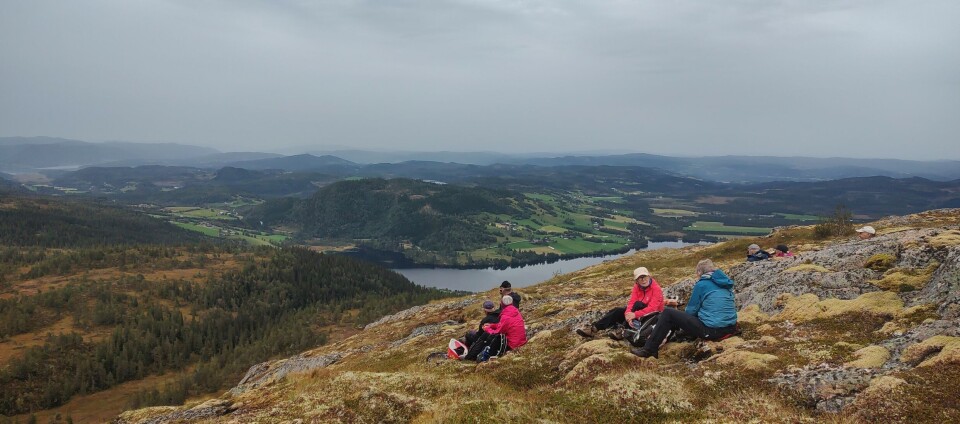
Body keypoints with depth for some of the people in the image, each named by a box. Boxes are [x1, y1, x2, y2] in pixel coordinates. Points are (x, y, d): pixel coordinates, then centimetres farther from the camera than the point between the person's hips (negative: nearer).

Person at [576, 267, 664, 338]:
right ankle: (594, 328, -23)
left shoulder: (656, 289, -21)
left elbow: (652, 308, -31)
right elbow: (631, 302, -14)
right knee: (617, 311, -13)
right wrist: (628, 314, -36)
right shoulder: (637, 287, -3)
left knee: (638, 304, -32)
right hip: (639, 311, 6)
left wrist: (634, 315, -39)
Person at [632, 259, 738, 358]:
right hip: (730, 328, 8)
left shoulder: (701, 284, -4)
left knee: (667, 314, 0)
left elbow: (691, 311, 2)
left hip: (711, 330, -8)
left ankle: (649, 349, 1)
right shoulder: (725, 282, 15)